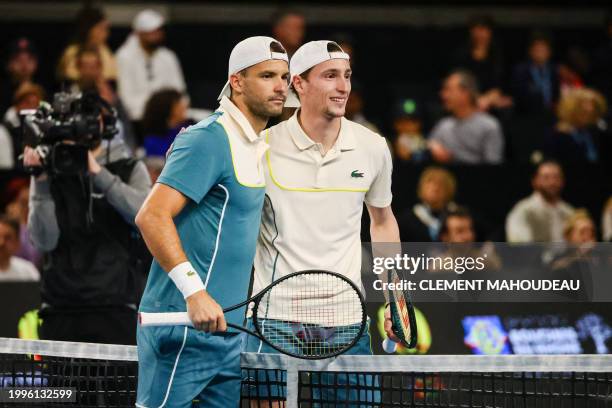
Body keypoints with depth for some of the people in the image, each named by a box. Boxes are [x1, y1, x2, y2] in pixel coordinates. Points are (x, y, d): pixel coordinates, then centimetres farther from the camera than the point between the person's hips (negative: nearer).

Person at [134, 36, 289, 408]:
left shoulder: (258, 147, 16)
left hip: (227, 327, 9)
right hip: (184, 326, -9)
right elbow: (152, 216, -23)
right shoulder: (208, 140, -14)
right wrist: (194, 290, -29)